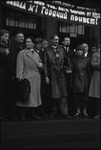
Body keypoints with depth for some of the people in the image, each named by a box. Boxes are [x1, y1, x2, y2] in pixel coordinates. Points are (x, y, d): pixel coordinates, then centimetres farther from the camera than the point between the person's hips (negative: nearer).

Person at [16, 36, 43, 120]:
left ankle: (33, 113, 18)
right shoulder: (22, 53, 0)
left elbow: (40, 64, 25)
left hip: (36, 77, 6)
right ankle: (23, 114, 2)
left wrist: (41, 65, 1)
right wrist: (20, 76, -19)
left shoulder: (36, 54, 18)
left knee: (35, 95, 8)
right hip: (26, 77, -6)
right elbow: (20, 65, -9)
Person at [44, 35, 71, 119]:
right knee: (54, 94, 5)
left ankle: (64, 112, 3)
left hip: (61, 73, 2)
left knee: (63, 93, -1)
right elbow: (45, 64, -3)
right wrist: (46, 76, -7)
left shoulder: (61, 50, 10)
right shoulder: (47, 51, -1)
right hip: (52, 74, -2)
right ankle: (55, 111, 19)